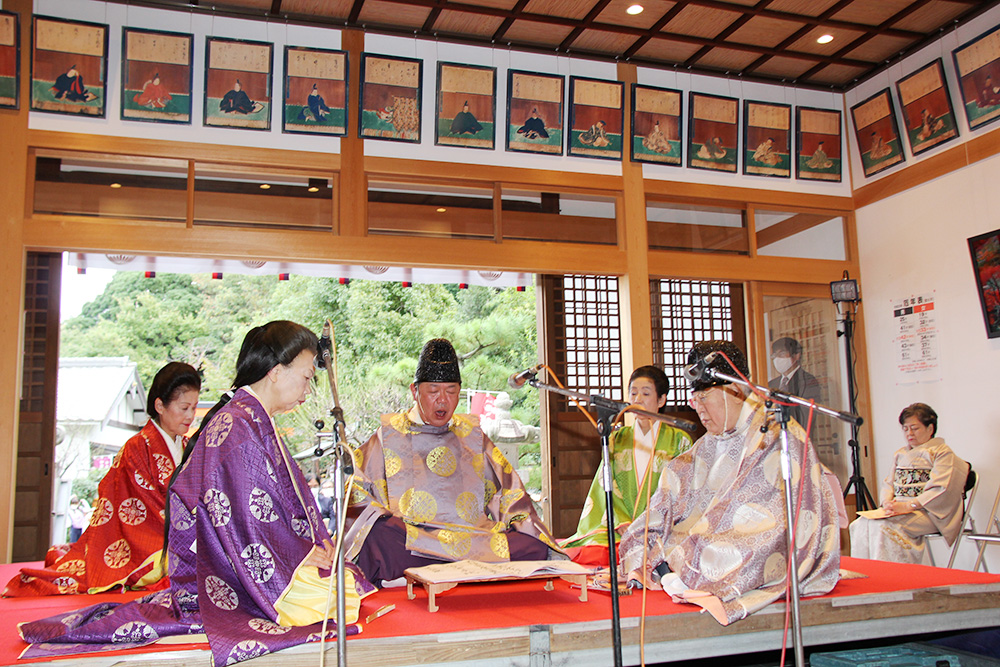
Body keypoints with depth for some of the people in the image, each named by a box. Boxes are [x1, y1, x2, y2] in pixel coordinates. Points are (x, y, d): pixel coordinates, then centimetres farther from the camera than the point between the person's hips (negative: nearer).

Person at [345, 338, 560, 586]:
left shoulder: (472, 435, 23)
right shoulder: (389, 435, 16)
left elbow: (508, 491, 20)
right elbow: (359, 495, 8)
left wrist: (525, 526, 2)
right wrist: (379, 518, -13)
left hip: (475, 536, 4)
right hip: (411, 537, -3)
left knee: (535, 546, -26)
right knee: (380, 536, -37)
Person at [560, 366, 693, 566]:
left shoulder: (679, 440, 10)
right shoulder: (617, 439, 19)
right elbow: (606, 486, 8)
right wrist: (623, 523, -11)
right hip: (617, 528, 3)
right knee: (588, 554, -30)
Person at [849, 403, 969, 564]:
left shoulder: (943, 453, 2)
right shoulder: (900, 454, 24)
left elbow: (940, 490, -11)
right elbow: (888, 483, 20)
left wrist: (909, 505, -20)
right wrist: (887, 502, -3)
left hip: (927, 512, -6)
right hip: (897, 509, 6)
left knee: (883, 526, -33)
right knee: (859, 525, -22)